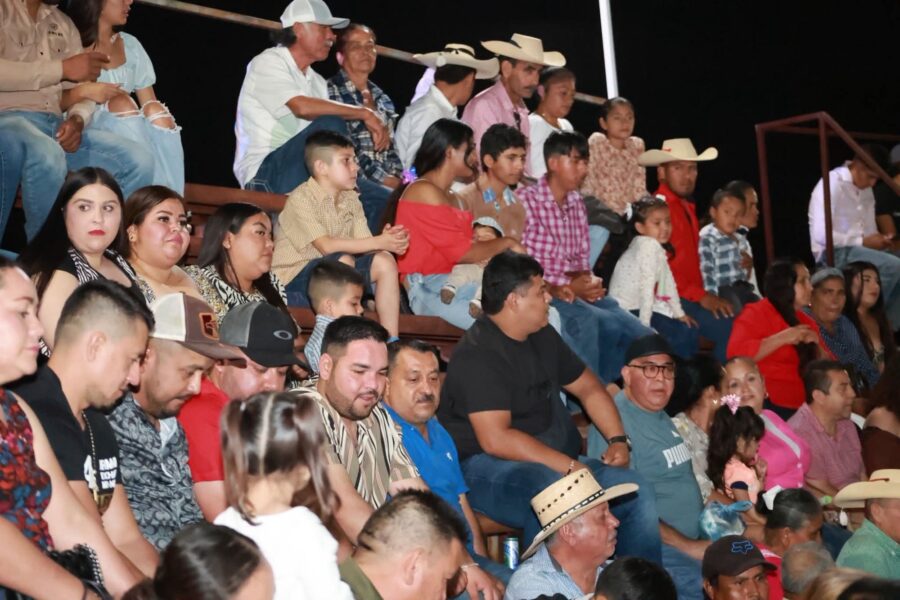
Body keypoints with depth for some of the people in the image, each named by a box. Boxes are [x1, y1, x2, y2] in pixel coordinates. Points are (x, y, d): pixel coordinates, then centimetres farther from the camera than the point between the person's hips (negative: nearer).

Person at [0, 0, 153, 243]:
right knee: (48, 156, -40)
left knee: (139, 161, -12)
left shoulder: (63, 23, 22)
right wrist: (62, 68, -13)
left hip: (56, 126, 7)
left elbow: (80, 86, 16)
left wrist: (77, 120, -6)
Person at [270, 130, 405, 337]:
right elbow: (326, 246, -26)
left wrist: (390, 241, -25)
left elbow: (364, 245, -2)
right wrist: (378, 242, -29)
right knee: (343, 261, -31)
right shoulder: (301, 199, -15)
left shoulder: (351, 200, 8)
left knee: (384, 262, -11)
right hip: (293, 279, -7)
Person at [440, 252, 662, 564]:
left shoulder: (543, 337, 14)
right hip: (487, 467, -9)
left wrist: (618, 440, 8)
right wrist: (568, 465, -24)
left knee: (634, 491, -6)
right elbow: (495, 438, -25)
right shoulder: (477, 355, -16)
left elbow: (589, 388, 25)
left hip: (557, 463, 9)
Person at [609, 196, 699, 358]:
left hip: (637, 308, 10)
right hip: (630, 312, -10)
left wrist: (679, 314, 15)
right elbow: (647, 287, -22)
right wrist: (644, 325, -24)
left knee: (691, 333, 8)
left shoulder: (657, 248, 12)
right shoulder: (649, 245, -18)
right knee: (684, 336, -14)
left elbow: (668, 283, 15)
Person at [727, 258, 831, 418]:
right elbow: (736, 354, -20)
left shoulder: (806, 321, 18)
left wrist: (817, 347, -1)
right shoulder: (757, 313, -2)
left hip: (803, 408, 7)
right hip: (768, 406, -7)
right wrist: (782, 338, -19)